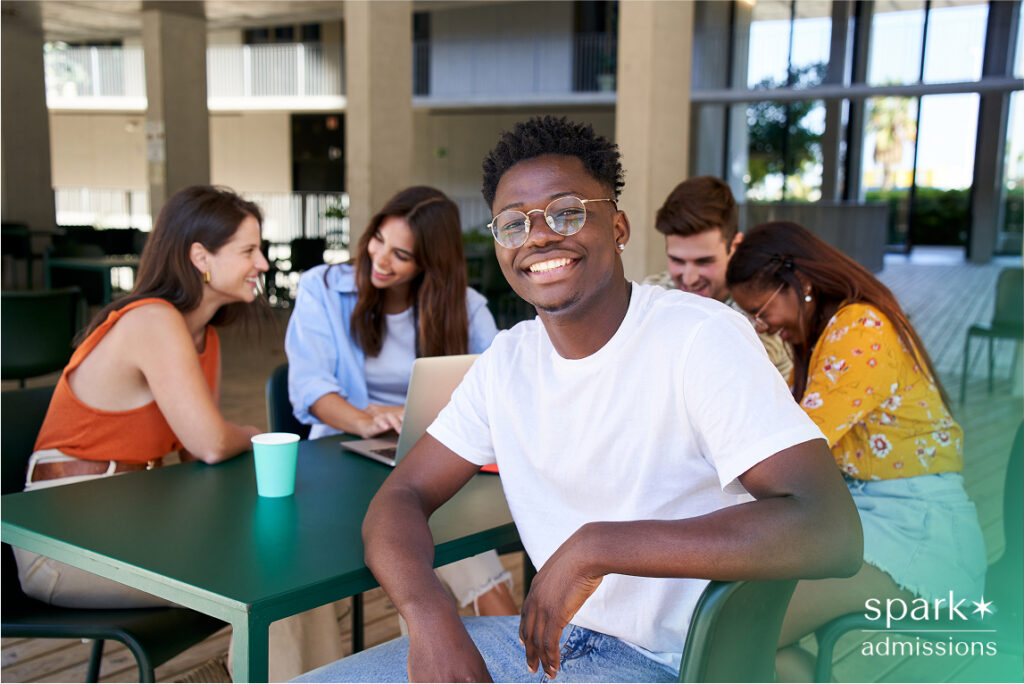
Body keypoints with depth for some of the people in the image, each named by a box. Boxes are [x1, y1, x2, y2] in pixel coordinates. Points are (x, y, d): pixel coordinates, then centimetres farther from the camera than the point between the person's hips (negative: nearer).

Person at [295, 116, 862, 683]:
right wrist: (429, 614, -20)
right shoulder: (506, 359, 4)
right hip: (547, 635, 6)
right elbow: (399, 499, 1)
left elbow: (833, 533, -27)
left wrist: (596, 547, -30)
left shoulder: (701, 337, -18)